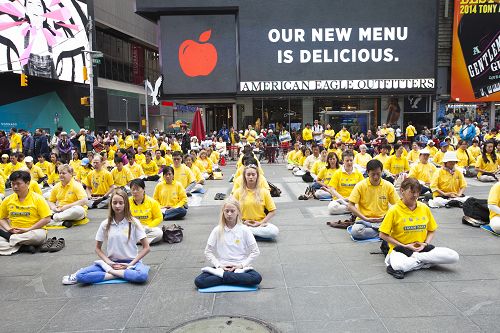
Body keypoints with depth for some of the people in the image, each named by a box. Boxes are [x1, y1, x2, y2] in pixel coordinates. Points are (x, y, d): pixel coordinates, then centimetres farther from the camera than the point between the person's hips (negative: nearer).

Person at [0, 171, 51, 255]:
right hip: (13, 232, 2)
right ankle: (22, 247, -26)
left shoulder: (37, 199, -4)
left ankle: (10, 238, -18)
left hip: (32, 232, -2)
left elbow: (47, 219, -10)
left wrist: (28, 229, -15)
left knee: (40, 235, -39)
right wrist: (8, 228, -4)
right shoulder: (8, 200, 8)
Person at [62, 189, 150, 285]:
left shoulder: (133, 223, -5)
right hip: (112, 262, 2)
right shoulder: (105, 224, 1)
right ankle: (116, 275, -18)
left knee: (142, 275, -37)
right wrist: (109, 263, -7)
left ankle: (110, 271, -17)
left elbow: (146, 248, -4)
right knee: (80, 275, -22)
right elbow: (98, 248, 9)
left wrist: (130, 264, -12)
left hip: (130, 262, -1)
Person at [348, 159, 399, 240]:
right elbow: (350, 206, -7)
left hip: (383, 221, 0)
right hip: (365, 220, 0)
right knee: (355, 231, -34)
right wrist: (365, 219, -17)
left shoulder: (388, 186, 2)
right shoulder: (360, 186, -3)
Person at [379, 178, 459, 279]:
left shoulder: (424, 208, 6)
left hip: (421, 249, 6)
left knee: (454, 257, -17)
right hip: (400, 249, -6)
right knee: (399, 266, -40)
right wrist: (404, 246, -11)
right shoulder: (394, 210, -7)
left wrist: (426, 244, -3)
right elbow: (383, 235, -6)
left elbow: (432, 230, 16)